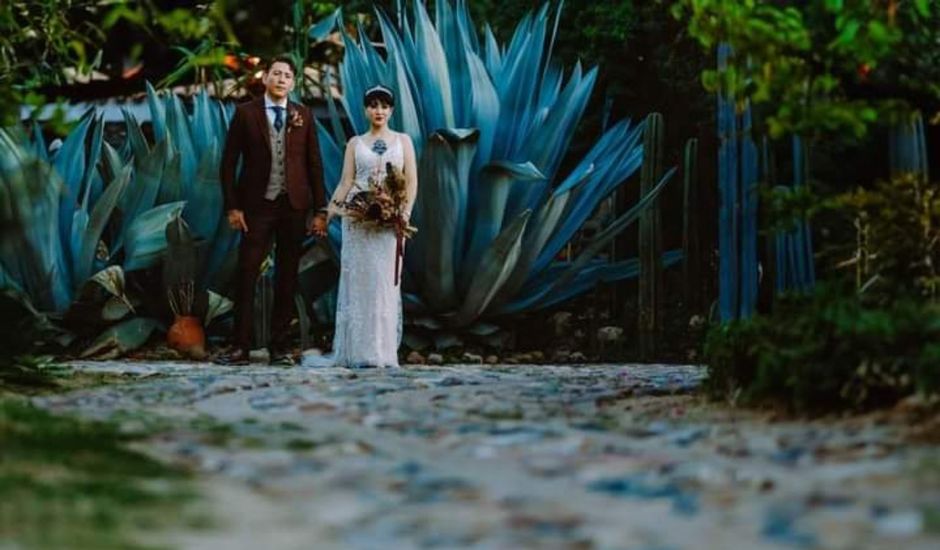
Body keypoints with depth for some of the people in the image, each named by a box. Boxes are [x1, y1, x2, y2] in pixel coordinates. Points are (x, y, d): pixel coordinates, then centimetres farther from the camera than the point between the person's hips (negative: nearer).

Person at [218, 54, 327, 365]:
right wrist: (232, 207, -6)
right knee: (247, 275, -5)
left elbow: (314, 165, 7)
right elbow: (229, 163, 2)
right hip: (257, 205, -2)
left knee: (287, 278, 5)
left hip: (294, 206, 2)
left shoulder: (304, 116, 8)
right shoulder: (246, 113, 2)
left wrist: (320, 211, 2)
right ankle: (240, 347, -4)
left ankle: (280, 347, 10)